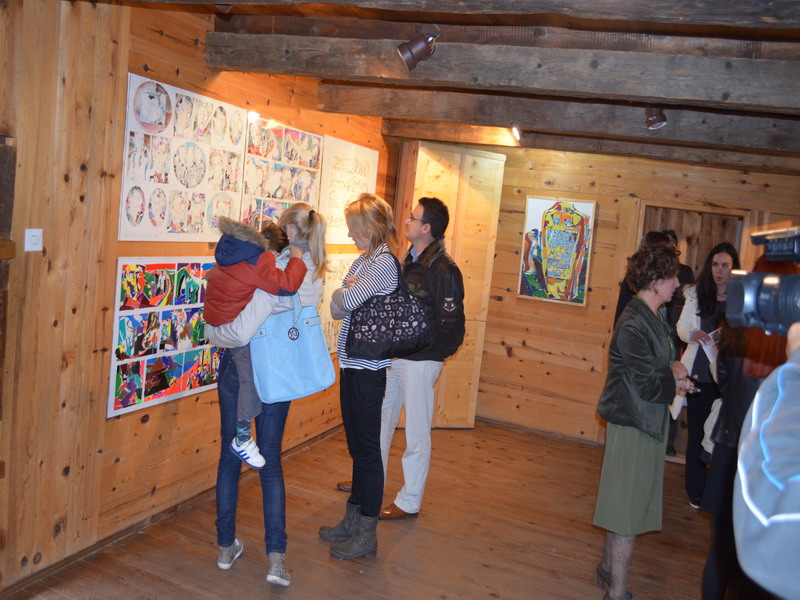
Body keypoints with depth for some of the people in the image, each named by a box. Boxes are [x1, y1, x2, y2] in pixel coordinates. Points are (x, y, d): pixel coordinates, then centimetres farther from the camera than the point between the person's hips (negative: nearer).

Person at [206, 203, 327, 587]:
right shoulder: (315, 275, -2)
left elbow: (243, 331, -27)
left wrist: (209, 331, -9)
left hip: (241, 367, -4)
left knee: (230, 455, 13)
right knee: (270, 463, 12)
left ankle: (226, 547, 26)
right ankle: (276, 558, 7)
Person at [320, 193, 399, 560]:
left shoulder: (384, 264, -16)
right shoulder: (364, 261, 13)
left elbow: (346, 302, -23)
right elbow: (336, 308, 8)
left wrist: (347, 293, -2)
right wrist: (348, 292, -12)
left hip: (367, 368, -9)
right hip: (352, 363, 9)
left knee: (366, 448, 1)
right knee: (357, 446, 18)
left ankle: (367, 535, 14)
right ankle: (353, 520, 32)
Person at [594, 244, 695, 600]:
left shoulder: (653, 320, 7)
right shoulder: (633, 325, -22)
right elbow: (649, 385, -23)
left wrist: (672, 378, -5)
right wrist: (675, 376, -4)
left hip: (645, 423, 10)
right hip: (634, 425, -9)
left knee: (623, 505, 22)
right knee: (628, 509, 2)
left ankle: (608, 570, 39)